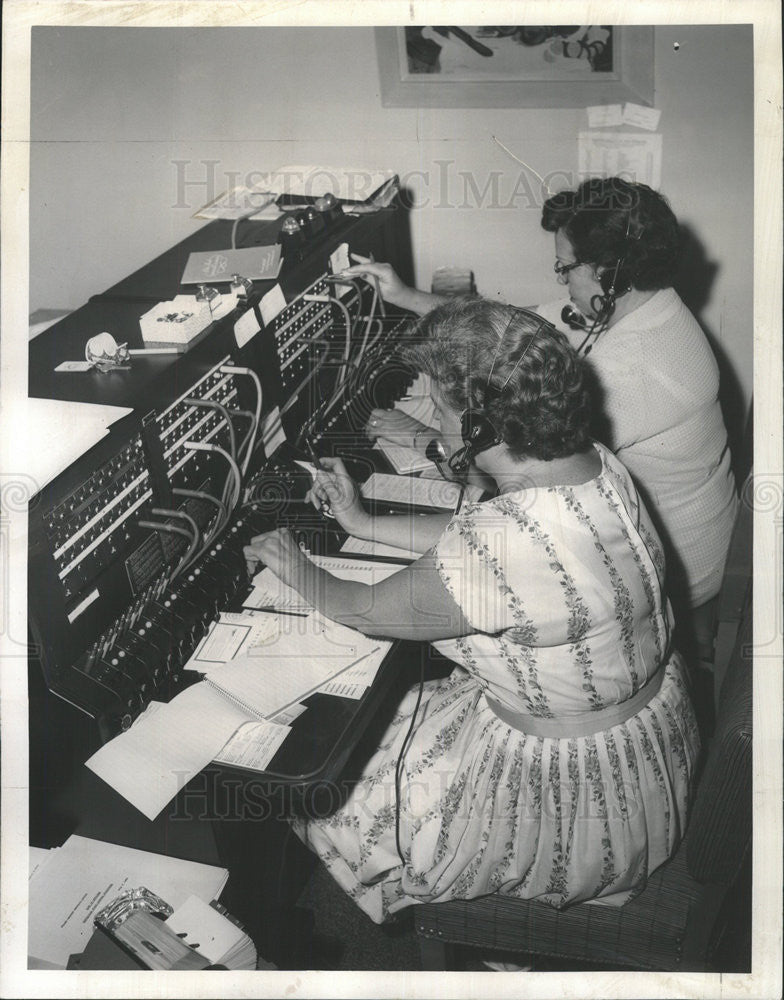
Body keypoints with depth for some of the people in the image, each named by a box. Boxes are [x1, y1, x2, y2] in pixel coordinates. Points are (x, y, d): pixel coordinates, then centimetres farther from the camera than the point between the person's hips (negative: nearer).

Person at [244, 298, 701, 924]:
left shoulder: (497, 549, -38)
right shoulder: (595, 464, -10)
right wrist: (362, 523, 14)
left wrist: (297, 569, 0)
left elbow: (366, 614, -19)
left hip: (577, 791, -8)